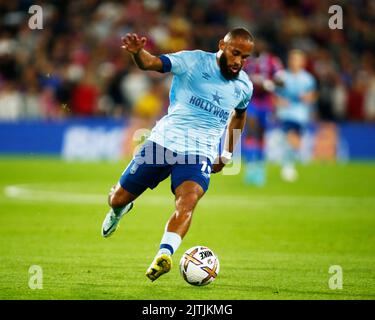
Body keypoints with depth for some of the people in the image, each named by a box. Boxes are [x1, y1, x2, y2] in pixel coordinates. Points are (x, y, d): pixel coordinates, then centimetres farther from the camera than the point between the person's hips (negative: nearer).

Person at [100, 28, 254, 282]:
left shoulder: (244, 86, 8)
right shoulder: (194, 61, -7)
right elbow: (151, 63, -21)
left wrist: (227, 155, 29)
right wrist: (137, 52, -44)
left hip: (200, 154, 1)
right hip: (164, 140, -1)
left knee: (189, 199, -30)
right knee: (118, 199, 7)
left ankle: (164, 255, -43)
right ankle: (119, 210, 44)